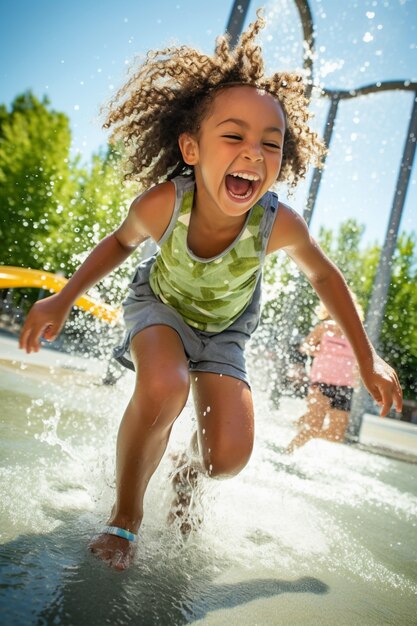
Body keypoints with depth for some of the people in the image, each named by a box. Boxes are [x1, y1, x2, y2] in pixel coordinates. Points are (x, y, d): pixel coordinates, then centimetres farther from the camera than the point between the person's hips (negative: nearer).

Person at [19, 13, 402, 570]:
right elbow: (121, 242, -7)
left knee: (229, 456, -15)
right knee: (164, 387, -35)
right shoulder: (162, 204, -32)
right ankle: (125, 517, -6)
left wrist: (367, 358, -5)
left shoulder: (279, 223, -32)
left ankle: (189, 475, 26)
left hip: (224, 329, 1)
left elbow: (323, 276, -11)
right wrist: (63, 299, -15)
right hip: (160, 303, -1)